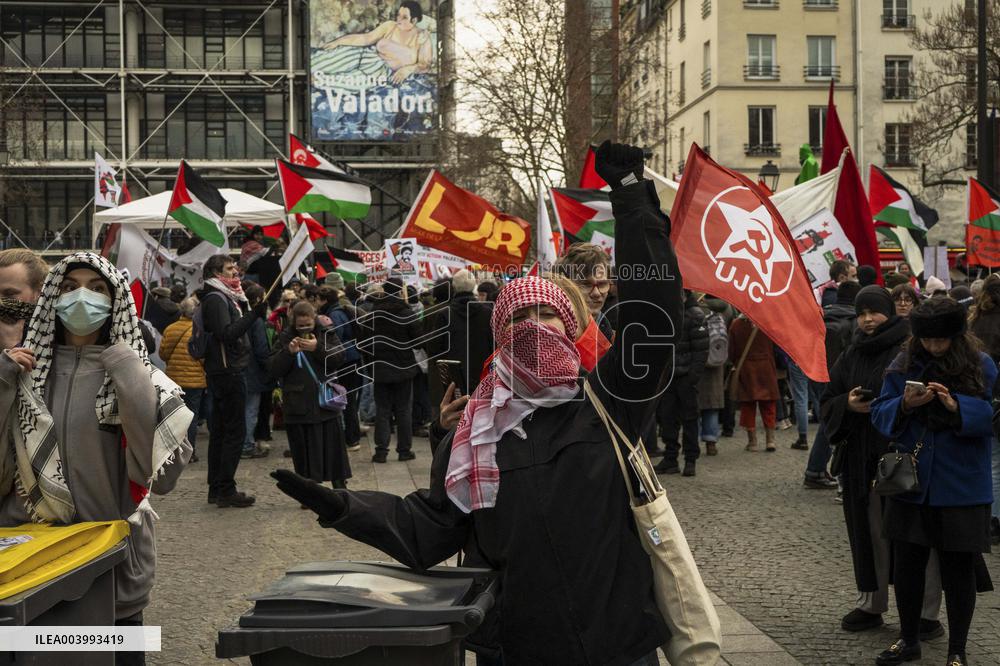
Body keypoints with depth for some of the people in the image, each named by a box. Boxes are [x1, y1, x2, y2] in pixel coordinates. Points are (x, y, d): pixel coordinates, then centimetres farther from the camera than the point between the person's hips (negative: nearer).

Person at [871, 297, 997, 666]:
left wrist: (957, 406, -24)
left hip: (961, 488, -2)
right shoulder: (904, 364, 1)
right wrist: (904, 405, -19)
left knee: (959, 568, 7)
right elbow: (880, 413, 1)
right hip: (910, 484, 2)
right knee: (906, 564, 10)